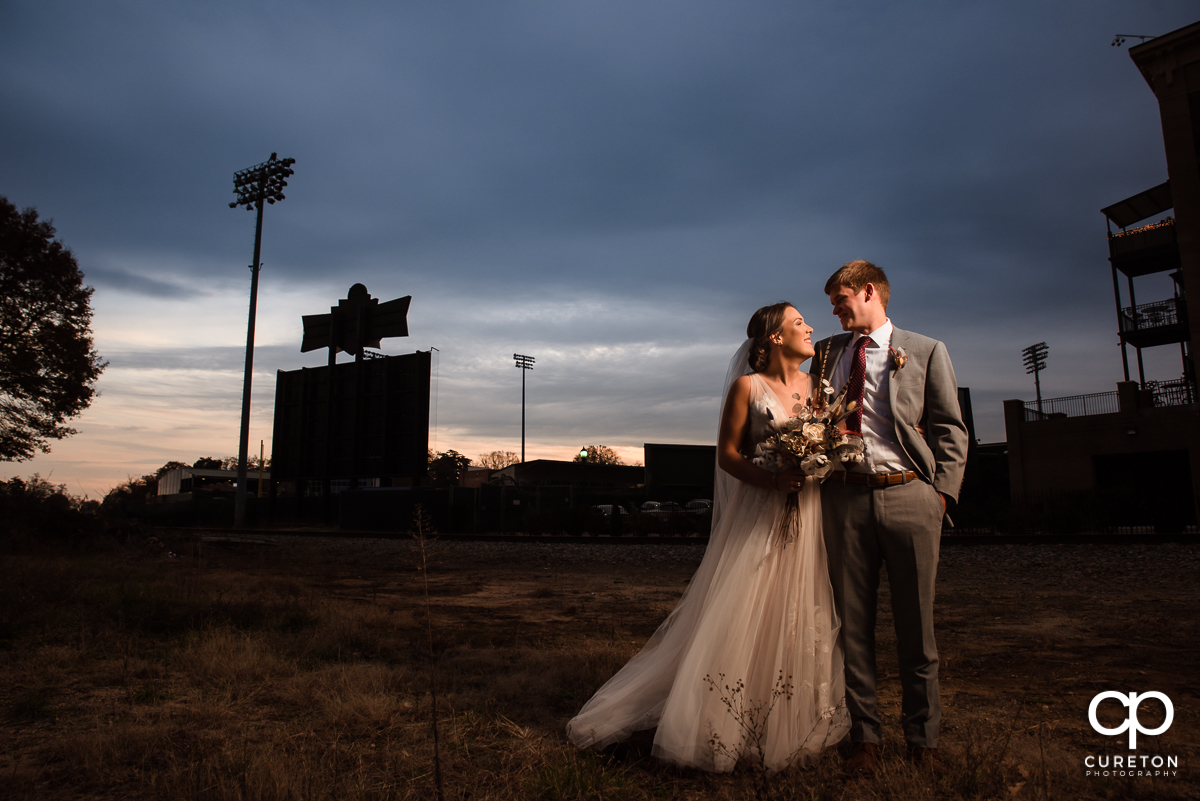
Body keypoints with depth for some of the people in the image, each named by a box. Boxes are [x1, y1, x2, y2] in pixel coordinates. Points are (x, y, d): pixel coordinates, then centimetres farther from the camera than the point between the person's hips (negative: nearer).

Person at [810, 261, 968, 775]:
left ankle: (922, 738, 22)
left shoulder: (925, 352, 7)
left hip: (909, 496, -2)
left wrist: (941, 491, -5)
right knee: (853, 624, 6)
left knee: (916, 625, 6)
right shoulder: (826, 352, 16)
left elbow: (951, 429, 5)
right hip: (845, 498, 2)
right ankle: (864, 737, 19)